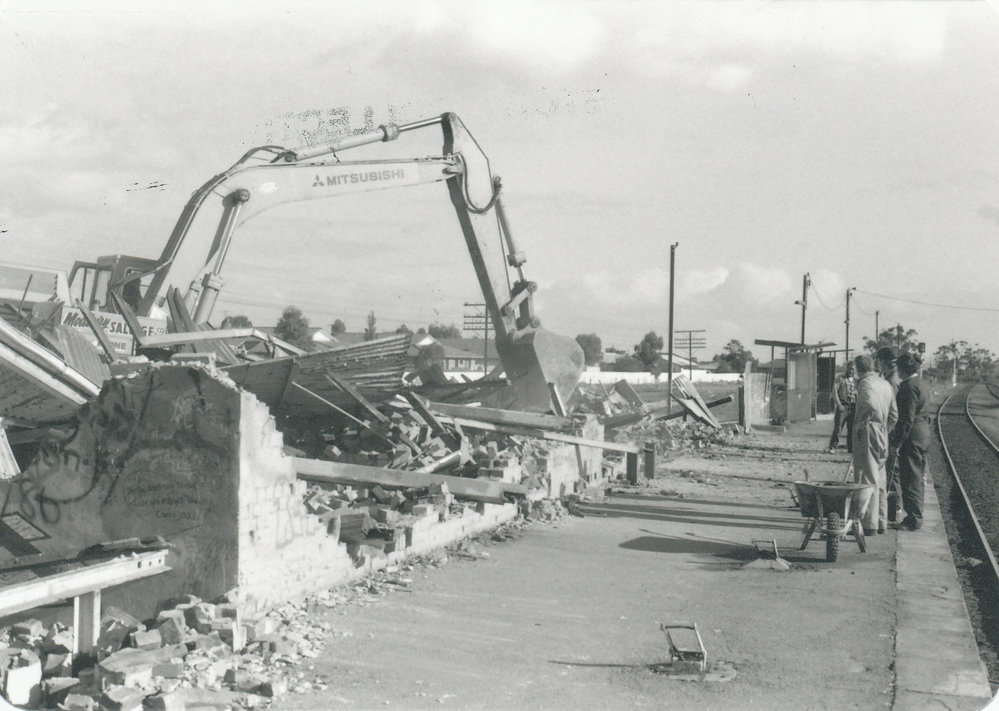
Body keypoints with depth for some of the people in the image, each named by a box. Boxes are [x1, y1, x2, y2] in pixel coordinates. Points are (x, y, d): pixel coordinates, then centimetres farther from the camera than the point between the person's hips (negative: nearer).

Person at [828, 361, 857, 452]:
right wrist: (839, 404, -12)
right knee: (837, 427, -6)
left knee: (852, 428, 4)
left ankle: (850, 448, 12)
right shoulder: (840, 378, 1)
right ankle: (832, 447, -1)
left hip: (853, 407, 4)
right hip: (842, 406, -4)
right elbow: (834, 392, -4)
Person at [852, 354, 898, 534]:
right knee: (880, 482, 15)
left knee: (867, 480, -6)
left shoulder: (866, 383, -11)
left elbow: (871, 406, -30)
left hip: (867, 437, -9)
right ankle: (881, 523, 20)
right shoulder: (885, 384, 15)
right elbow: (894, 415, 17)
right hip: (882, 439, 9)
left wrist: (861, 424, -16)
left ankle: (869, 524, -6)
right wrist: (884, 432, 18)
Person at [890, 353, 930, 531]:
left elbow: (906, 418, -20)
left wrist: (897, 442, -17)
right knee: (917, 477, 15)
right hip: (923, 434, 10)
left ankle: (914, 520, 0)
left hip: (912, 436, -10)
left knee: (910, 479, -4)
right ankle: (916, 517, 21)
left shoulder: (909, 386, -17)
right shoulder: (922, 384, 14)